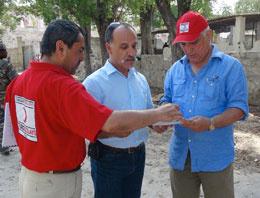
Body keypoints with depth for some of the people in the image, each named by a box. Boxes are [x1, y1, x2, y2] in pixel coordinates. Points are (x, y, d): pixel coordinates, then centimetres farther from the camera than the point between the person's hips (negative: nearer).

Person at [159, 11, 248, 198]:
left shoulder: (231, 66, -6)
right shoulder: (175, 69, 8)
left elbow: (238, 107, -11)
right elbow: (167, 99, 14)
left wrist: (210, 123, -28)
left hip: (216, 157, -4)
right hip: (180, 155, 4)